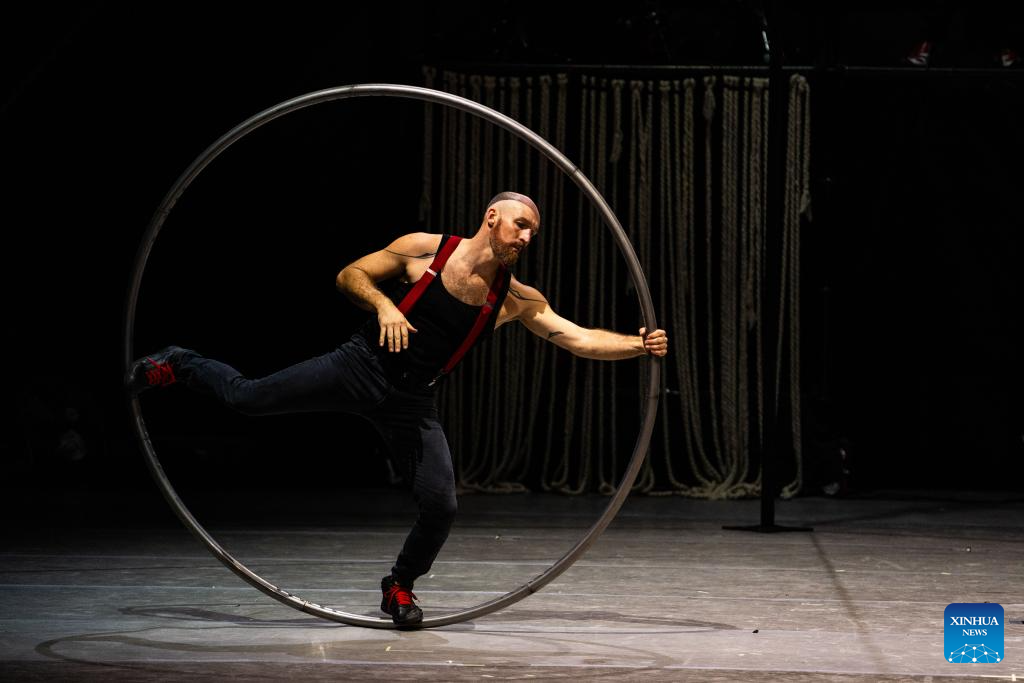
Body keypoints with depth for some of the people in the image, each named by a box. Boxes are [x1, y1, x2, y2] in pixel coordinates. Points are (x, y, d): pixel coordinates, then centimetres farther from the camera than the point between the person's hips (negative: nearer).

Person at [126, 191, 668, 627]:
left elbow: (578, 338, -7)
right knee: (247, 398, -5)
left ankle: (400, 587, 18)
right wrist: (384, 304, -21)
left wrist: (638, 345, -22)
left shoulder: (516, 300, -2)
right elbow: (349, 276, -2)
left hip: (411, 402, 3)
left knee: (440, 505, -10)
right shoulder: (425, 249, -9)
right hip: (362, 366, -3)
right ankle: (177, 366, 27)